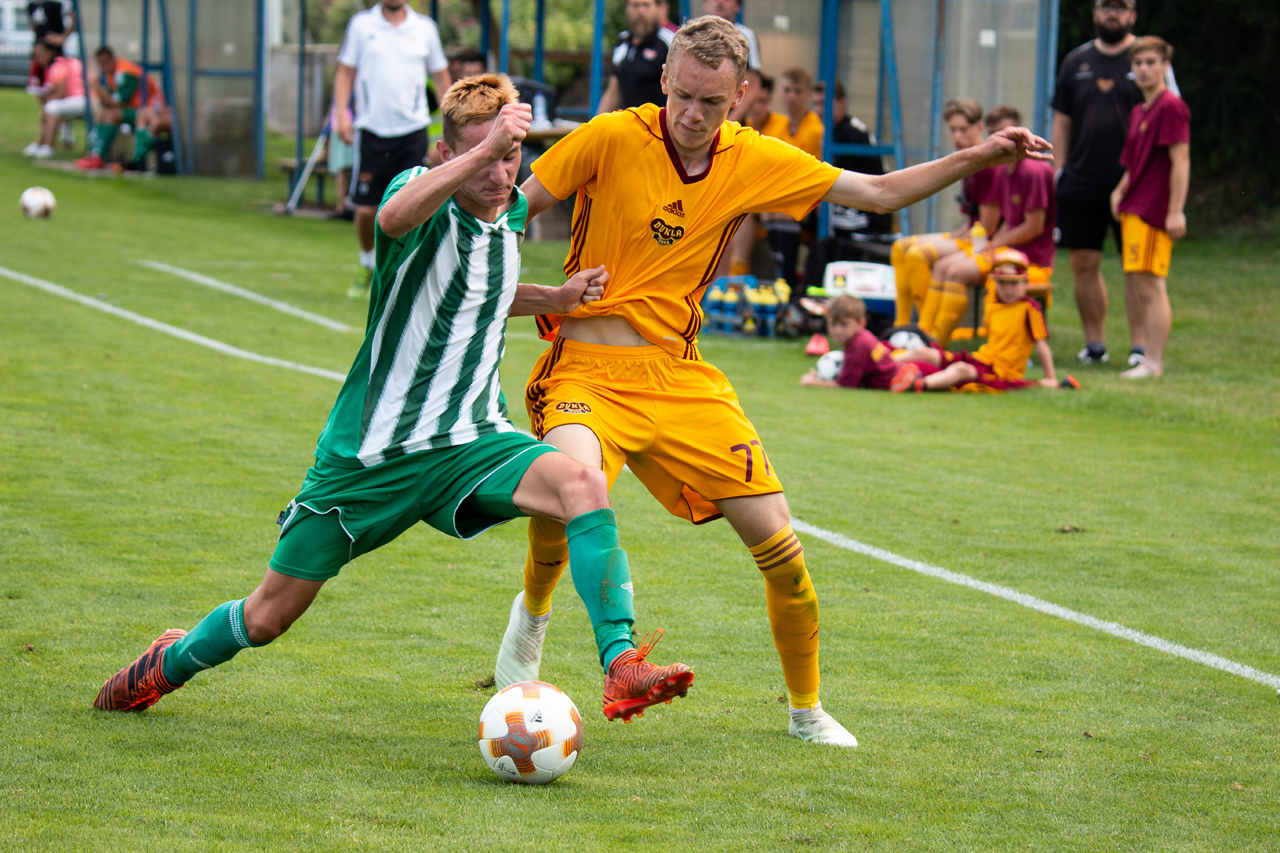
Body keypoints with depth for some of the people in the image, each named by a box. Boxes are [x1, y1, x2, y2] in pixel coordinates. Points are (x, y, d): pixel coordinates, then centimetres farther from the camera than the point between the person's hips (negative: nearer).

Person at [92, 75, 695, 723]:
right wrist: (485, 150, -54)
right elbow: (395, 216, -43)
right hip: (369, 452, -4)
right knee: (269, 617, 8)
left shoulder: (511, 212, 5)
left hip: (469, 444, 4)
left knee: (582, 484, -28)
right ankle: (171, 662, 40)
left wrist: (555, 298, 10)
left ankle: (621, 667, -31)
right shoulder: (423, 190, -15)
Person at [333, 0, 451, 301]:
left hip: (412, 129, 0)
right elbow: (345, 71, 8)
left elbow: (441, 75, 14)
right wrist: (342, 112, -4)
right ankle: (367, 264, 27)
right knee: (365, 209, 0)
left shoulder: (425, 28, 5)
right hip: (371, 129, 0)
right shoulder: (361, 24, 3)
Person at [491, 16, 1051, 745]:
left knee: (779, 544, -1)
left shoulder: (756, 161, 2)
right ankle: (532, 614, -4)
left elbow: (878, 193, 10)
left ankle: (808, 710, 21)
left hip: (681, 377, 4)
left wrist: (979, 158, 1)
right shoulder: (612, 139, -10)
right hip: (589, 367, -4)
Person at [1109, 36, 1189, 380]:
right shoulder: (1138, 112, 18)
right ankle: (1141, 354, 18)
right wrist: (1120, 191, 9)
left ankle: (1154, 362, -9)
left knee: (1149, 286, -10)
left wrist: (1176, 211, -20)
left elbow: (1180, 160, -15)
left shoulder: (1171, 107, -10)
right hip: (1133, 210, 10)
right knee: (1133, 285, 12)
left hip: (1154, 211, -10)